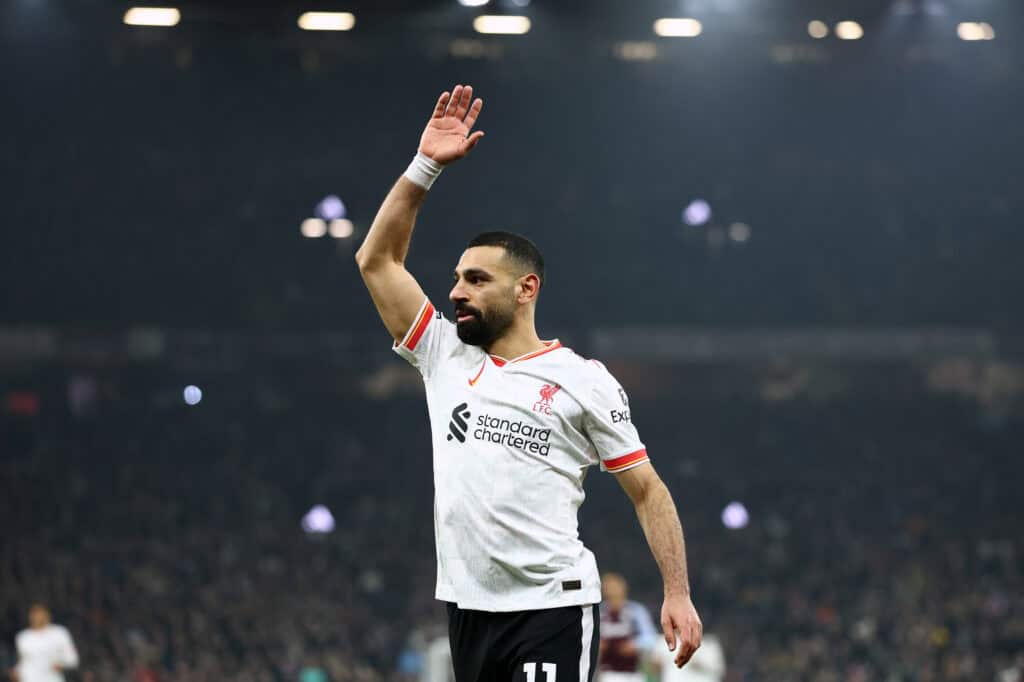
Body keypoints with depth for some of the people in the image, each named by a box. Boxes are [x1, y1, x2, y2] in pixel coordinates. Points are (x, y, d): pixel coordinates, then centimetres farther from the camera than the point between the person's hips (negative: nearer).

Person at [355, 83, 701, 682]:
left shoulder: (583, 381, 1)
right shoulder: (445, 358, 13)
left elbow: (647, 490, 2)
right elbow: (378, 260, 12)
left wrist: (678, 593, -8)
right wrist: (426, 166, 5)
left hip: (551, 608, -5)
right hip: (469, 609, 5)